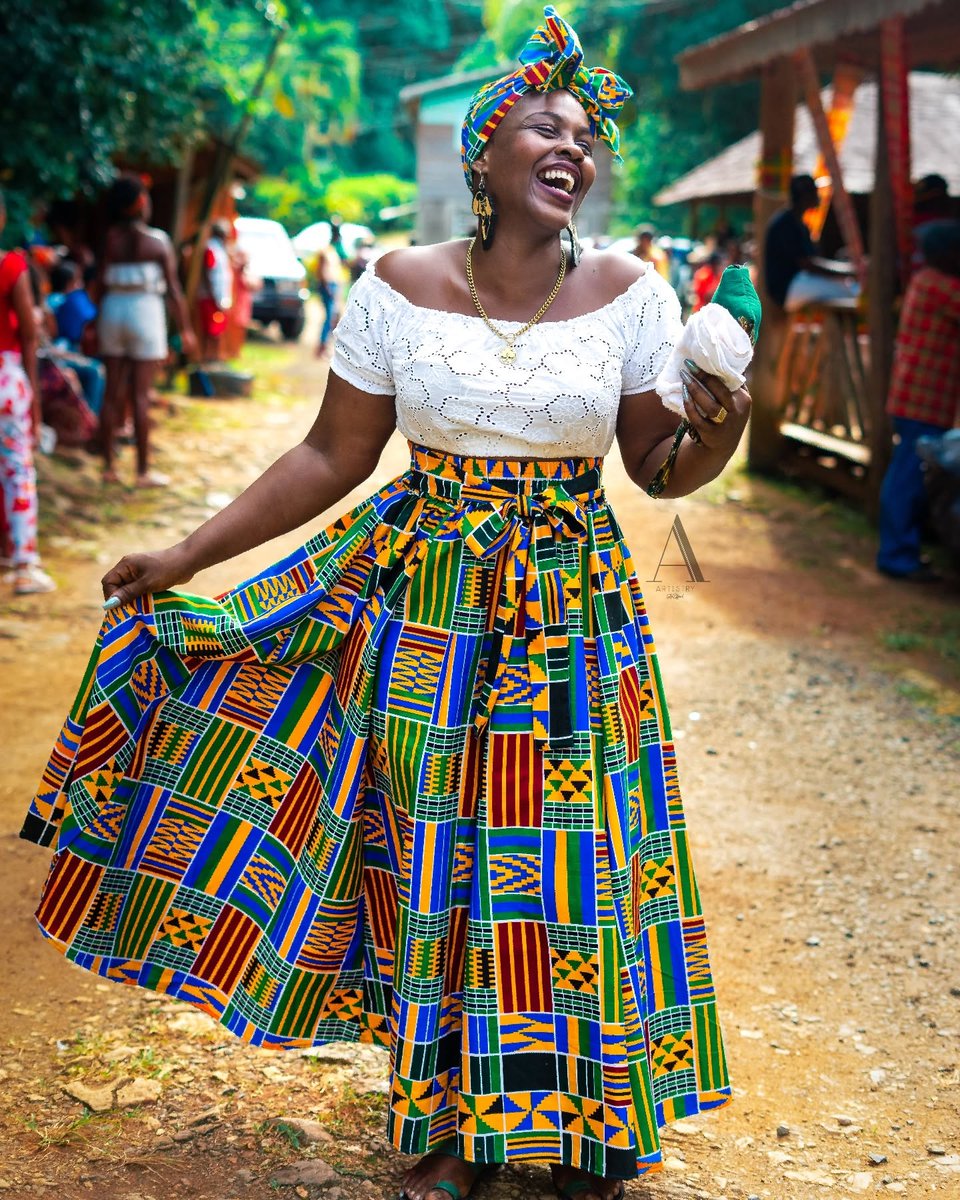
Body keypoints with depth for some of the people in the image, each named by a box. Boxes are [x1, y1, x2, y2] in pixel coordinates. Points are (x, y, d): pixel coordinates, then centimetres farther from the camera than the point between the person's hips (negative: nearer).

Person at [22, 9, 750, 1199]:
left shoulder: (629, 294, -3)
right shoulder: (400, 287, -5)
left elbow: (661, 471, 3)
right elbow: (331, 456, 1)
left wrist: (715, 433, -20)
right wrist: (186, 555, 0)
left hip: (572, 605, 0)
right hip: (424, 603, 0)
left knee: (571, 856, 4)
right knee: (430, 845, 6)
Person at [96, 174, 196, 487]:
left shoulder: (111, 238, 2)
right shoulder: (158, 242, -6)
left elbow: (102, 283, -1)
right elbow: (174, 289, -7)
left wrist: (97, 322, 8)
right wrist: (185, 329, 0)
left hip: (112, 310, 3)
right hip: (145, 312, -3)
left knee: (113, 393, 8)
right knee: (140, 395, -1)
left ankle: (109, 466, 11)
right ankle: (143, 471, 3)